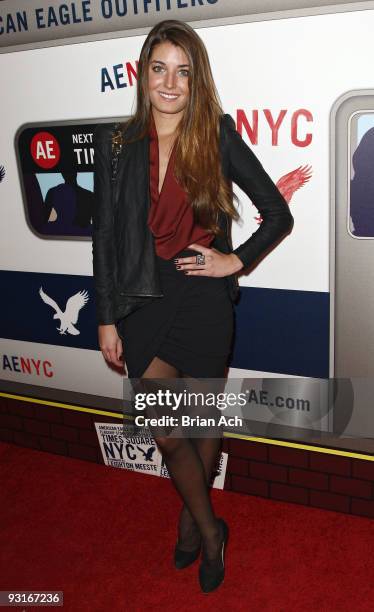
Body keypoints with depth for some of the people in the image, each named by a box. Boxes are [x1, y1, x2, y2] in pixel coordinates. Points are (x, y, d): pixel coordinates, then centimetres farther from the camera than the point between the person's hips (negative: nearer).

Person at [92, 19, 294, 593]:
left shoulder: (218, 138, -3)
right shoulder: (116, 142, 2)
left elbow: (278, 214, 3)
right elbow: (104, 235, 3)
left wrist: (236, 260, -6)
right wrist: (106, 319, 1)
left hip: (202, 300, -1)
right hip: (142, 302, 2)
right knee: (166, 432, 4)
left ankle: (192, 515, 41)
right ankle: (209, 530, 29)